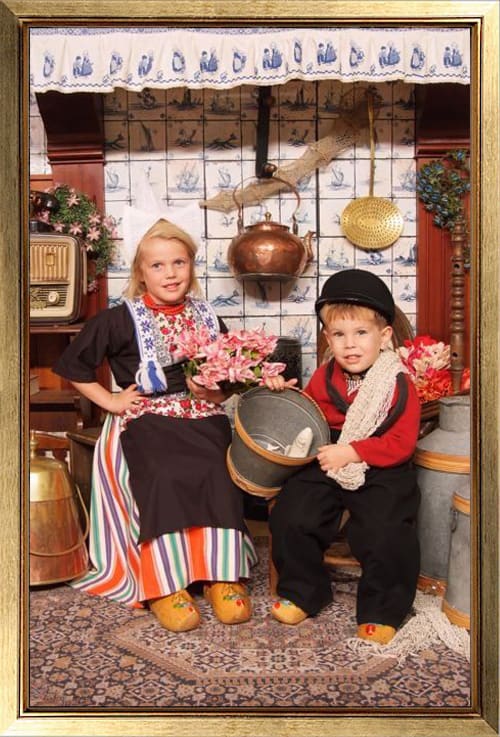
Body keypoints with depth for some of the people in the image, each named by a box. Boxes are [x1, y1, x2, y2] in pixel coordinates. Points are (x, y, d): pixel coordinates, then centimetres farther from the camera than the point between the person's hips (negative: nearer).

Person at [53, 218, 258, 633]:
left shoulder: (207, 317, 14)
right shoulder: (121, 320, 3)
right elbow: (71, 364, 7)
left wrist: (216, 390, 0)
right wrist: (109, 400, -1)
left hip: (203, 417, 3)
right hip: (145, 419, -3)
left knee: (219, 475, -27)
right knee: (163, 478, -32)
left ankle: (224, 576, -16)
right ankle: (163, 585, -22)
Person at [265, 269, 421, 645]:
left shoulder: (399, 384, -10)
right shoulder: (324, 377, 5)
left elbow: (401, 444, -15)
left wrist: (351, 452, -22)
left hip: (381, 473, -4)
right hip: (326, 466, 5)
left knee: (384, 534, -21)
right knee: (290, 516, -6)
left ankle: (383, 610, 6)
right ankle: (303, 592, 17)